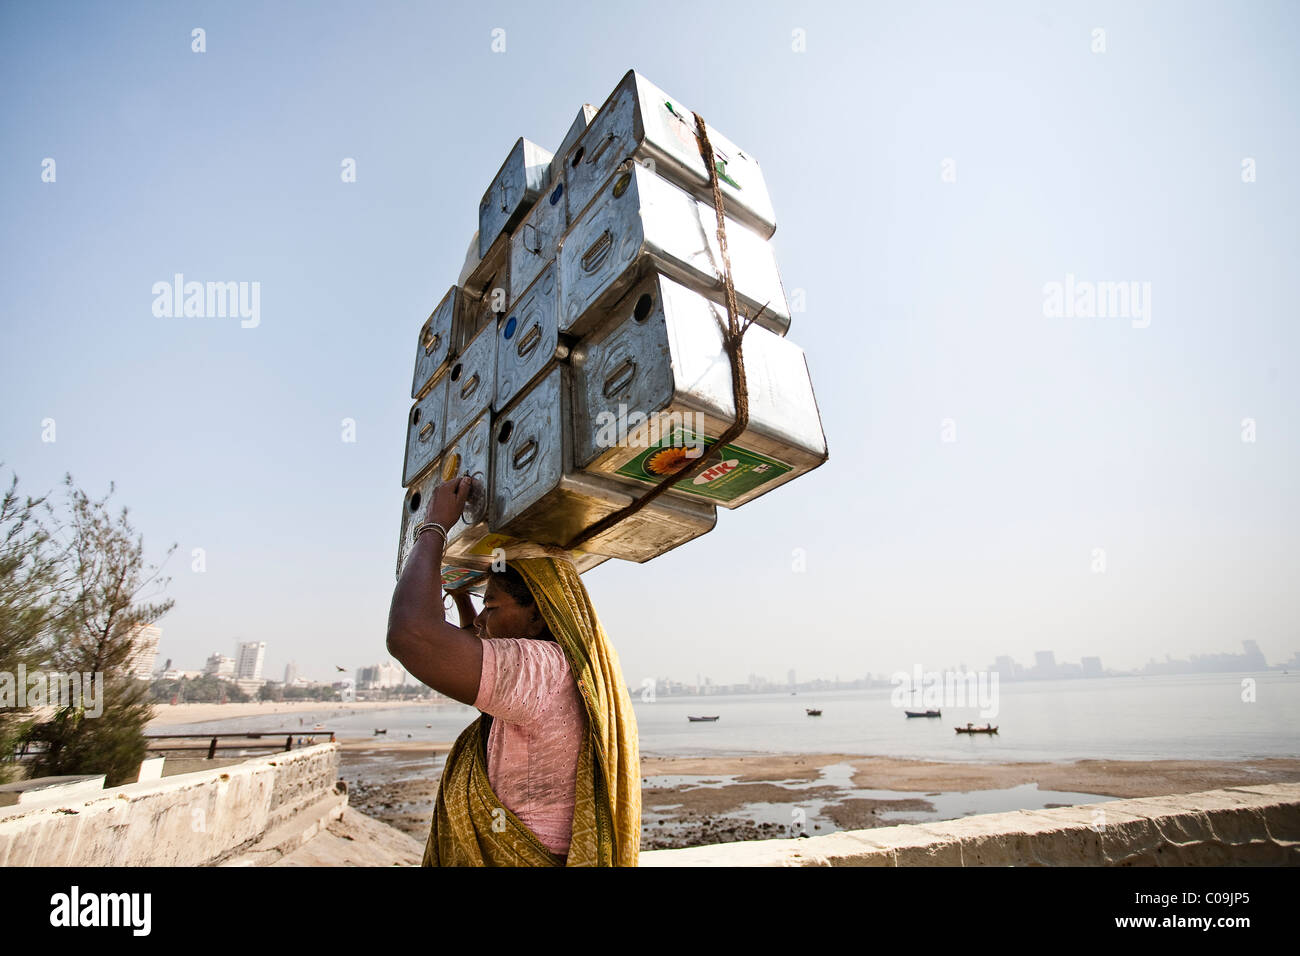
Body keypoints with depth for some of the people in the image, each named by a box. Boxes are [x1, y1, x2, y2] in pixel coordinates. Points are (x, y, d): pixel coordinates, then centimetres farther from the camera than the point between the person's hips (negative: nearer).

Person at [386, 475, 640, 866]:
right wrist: (459, 590, 23)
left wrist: (435, 526, -21)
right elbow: (481, 659, 26)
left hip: (527, 856, -9)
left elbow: (411, 636, -34)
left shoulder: (545, 669, -25)